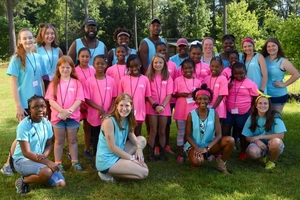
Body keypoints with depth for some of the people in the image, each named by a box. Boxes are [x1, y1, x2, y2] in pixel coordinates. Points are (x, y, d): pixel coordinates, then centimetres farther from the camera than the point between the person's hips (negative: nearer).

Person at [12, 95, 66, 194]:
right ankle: (24, 181, -5)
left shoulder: (47, 123, -2)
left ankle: (35, 175, 17)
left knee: (61, 184, -5)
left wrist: (44, 155, -20)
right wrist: (47, 162, -32)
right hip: (22, 160, -6)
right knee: (47, 172, -35)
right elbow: (26, 153, -23)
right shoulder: (23, 126, -20)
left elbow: (49, 145, 5)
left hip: (40, 159, 6)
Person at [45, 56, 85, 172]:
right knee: (59, 141, 10)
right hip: (58, 116, 0)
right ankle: (58, 163, 18)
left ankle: (75, 162, 21)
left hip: (73, 116, 0)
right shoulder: (54, 83, 2)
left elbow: (79, 100, -6)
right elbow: (51, 100, -6)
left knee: (72, 140, 11)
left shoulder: (76, 83, 1)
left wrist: (69, 111, -20)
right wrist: (62, 111, -19)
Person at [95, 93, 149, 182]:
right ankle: (108, 173, -4)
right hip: (107, 160, -8)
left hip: (118, 154, 8)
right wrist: (131, 158, -13)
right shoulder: (109, 121, -22)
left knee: (142, 140, 12)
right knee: (144, 172, -11)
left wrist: (139, 147, -11)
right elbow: (112, 148, -20)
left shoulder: (127, 119, 1)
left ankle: (125, 164, 4)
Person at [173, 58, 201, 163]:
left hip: (194, 111, 2)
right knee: (181, 133, 7)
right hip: (181, 111, -2)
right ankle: (180, 155, 15)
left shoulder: (198, 81, 4)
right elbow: (173, 94, 0)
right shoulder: (178, 80, -3)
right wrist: (181, 94, -18)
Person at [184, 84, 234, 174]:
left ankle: (221, 163, 1)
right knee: (197, 162, -35)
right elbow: (187, 136, -6)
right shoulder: (191, 115, -8)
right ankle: (195, 154, 5)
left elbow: (219, 135, -10)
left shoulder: (214, 113, -5)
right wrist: (197, 148, -21)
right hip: (194, 146, -2)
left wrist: (207, 148, -22)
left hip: (210, 145, 2)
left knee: (230, 140, -22)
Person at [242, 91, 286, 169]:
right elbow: (248, 137, -3)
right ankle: (262, 156, 8)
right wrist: (257, 141, -25)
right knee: (252, 152, -33)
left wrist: (260, 136, -20)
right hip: (259, 144, 2)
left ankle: (272, 161, -5)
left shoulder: (275, 116, -15)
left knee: (276, 141, -37)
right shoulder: (252, 118, -7)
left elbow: (281, 135, -22)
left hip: (273, 145, -2)